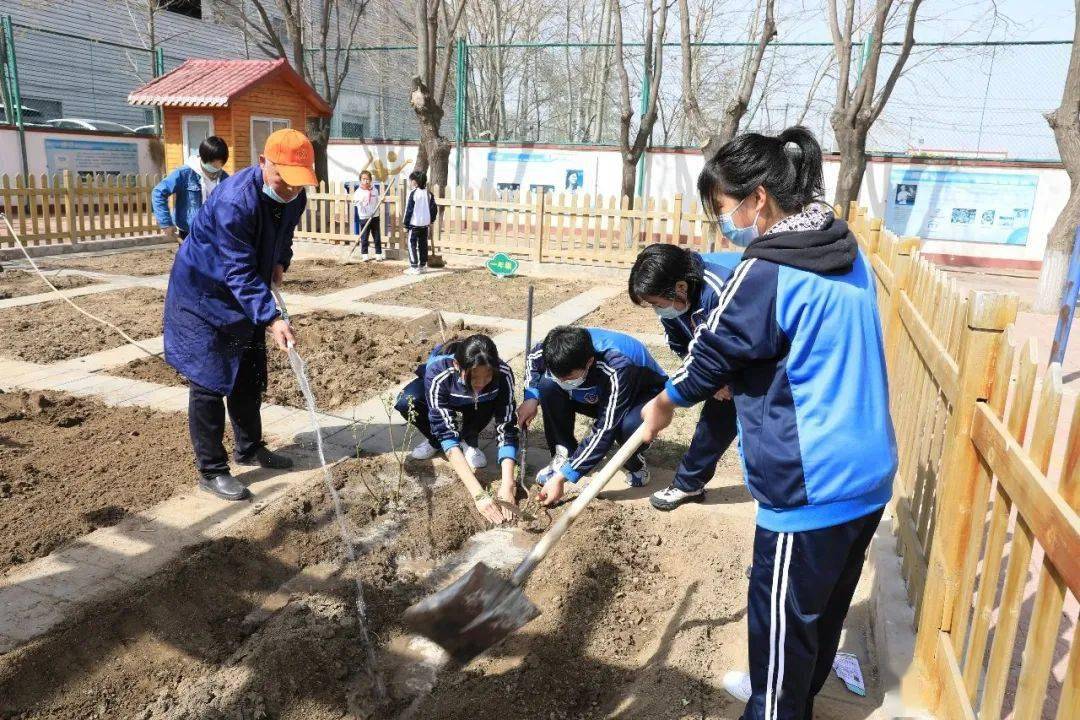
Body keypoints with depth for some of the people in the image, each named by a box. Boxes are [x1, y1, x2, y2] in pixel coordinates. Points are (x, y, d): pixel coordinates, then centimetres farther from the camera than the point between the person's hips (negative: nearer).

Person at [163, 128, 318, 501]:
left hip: (244, 296, 8)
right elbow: (239, 273, -34)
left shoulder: (295, 196, -8)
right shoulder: (233, 201, -33)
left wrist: (279, 261, -7)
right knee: (208, 382, -5)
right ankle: (211, 470, 6)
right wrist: (271, 319, -41)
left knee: (249, 375, 15)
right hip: (202, 295, -8)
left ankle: (249, 448, 32)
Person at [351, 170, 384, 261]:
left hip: (374, 217, 3)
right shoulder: (358, 192, -5)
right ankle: (365, 254, 12)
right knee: (364, 238, 2)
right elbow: (355, 204, -15)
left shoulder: (374, 190, 5)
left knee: (377, 237, 7)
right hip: (363, 218, -3)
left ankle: (378, 254, 17)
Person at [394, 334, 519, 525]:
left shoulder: (503, 374, -37)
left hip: (472, 403, 1)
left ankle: (469, 440, -3)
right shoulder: (438, 374, -42)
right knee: (406, 402, -34)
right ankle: (434, 441, -2)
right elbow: (448, 436, -45)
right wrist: (479, 495, -54)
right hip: (439, 390, -1)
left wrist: (507, 487, -48)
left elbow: (507, 430, -35)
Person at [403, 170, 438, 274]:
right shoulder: (428, 194, 7)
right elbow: (434, 208, 9)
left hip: (414, 224, -6)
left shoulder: (413, 193, -11)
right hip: (425, 224, 6)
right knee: (423, 245, 13)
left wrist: (406, 225, -6)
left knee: (412, 245, -1)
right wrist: (431, 220, 19)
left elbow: (409, 210, -11)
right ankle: (423, 265, 18)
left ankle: (414, 267, -5)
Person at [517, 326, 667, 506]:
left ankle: (635, 462, -6)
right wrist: (531, 398, -12)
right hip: (601, 395, 5)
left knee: (629, 425, -40)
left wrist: (561, 477, -37)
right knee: (548, 385, -19)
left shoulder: (617, 368, -41)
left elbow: (604, 430, -39)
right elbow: (534, 355, 1)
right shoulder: (563, 351, -24)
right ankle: (564, 456, -6)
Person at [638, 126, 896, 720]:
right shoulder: (847, 255, 6)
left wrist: (663, 402, 11)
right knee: (826, 605, 25)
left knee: (781, 617, 10)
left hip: (810, 487, -9)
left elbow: (712, 353, -8)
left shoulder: (766, 272, -20)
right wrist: (730, 380, 17)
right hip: (868, 472, 9)